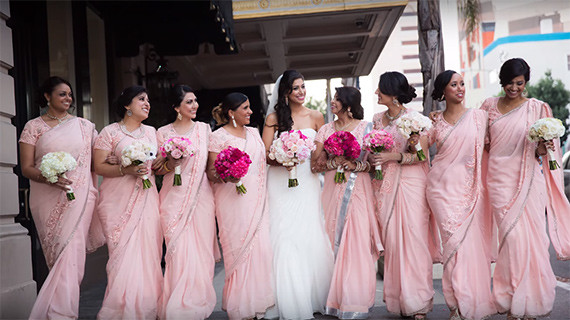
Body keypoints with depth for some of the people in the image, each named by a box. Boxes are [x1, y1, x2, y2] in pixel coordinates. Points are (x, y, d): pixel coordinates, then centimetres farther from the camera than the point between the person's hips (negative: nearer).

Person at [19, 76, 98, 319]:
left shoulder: (84, 126, 10)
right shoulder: (33, 127, 6)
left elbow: (94, 160, 13)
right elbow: (26, 167, 0)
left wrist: (93, 191, 1)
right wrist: (48, 178, -18)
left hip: (79, 197, 0)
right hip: (47, 199, 0)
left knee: (70, 253, -12)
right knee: (56, 256, 6)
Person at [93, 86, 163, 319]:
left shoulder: (151, 132, 17)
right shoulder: (110, 132, 2)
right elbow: (99, 166, -4)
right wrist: (125, 170, -17)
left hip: (146, 200, 4)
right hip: (119, 201, -4)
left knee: (147, 254, -2)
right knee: (124, 255, -9)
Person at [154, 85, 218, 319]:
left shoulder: (204, 129, 9)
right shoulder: (163, 133, 4)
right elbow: (158, 169, 6)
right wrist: (170, 163, -13)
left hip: (201, 197, 2)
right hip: (175, 199, -2)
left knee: (201, 252, 2)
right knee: (180, 253, -5)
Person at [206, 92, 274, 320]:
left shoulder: (253, 132, 17)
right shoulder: (218, 136, -2)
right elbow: (211, 173, -3)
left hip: (257, 199, 6)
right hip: (233, 200, -5)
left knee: (260, 248, 0)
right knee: (239, 249, -4)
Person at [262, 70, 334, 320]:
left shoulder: (315, 117, 8)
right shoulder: (273, 118, 4)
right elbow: (265, 154, -2)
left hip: (307, 183, 1)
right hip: (280, 184, -1)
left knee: (310, 238, 0)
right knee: (284, 239, -5)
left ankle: (313, 298, 12)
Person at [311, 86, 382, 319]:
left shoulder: (365, 128, 4)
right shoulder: (326, 129, 11)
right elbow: (315, 164, 4)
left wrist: (355, 165, -18)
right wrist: (336, 162, -12)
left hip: (358, 191, -2)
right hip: (333, 191, 2)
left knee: (357, 243, -6)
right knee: (334, 242, 2)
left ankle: (355, 301, 2)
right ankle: (336, 298, 12)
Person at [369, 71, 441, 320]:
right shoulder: (378, 119, 12)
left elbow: (421, 155, -8)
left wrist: (395, 156, -19)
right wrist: (372, 158, 0)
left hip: (411, 183, -5)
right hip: (387, 185, 5)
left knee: (413, 239, -5)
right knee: (392, 241, 2)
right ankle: (397, 299, 11)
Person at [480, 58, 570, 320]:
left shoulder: (537, 108, 5)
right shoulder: (490, 106, 11)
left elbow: (541, 150, 4)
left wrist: (541, 150, -17)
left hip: (528, 181, 0)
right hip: (500, 180, 1)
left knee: (531, 237, -2)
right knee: (512, 237, -7)